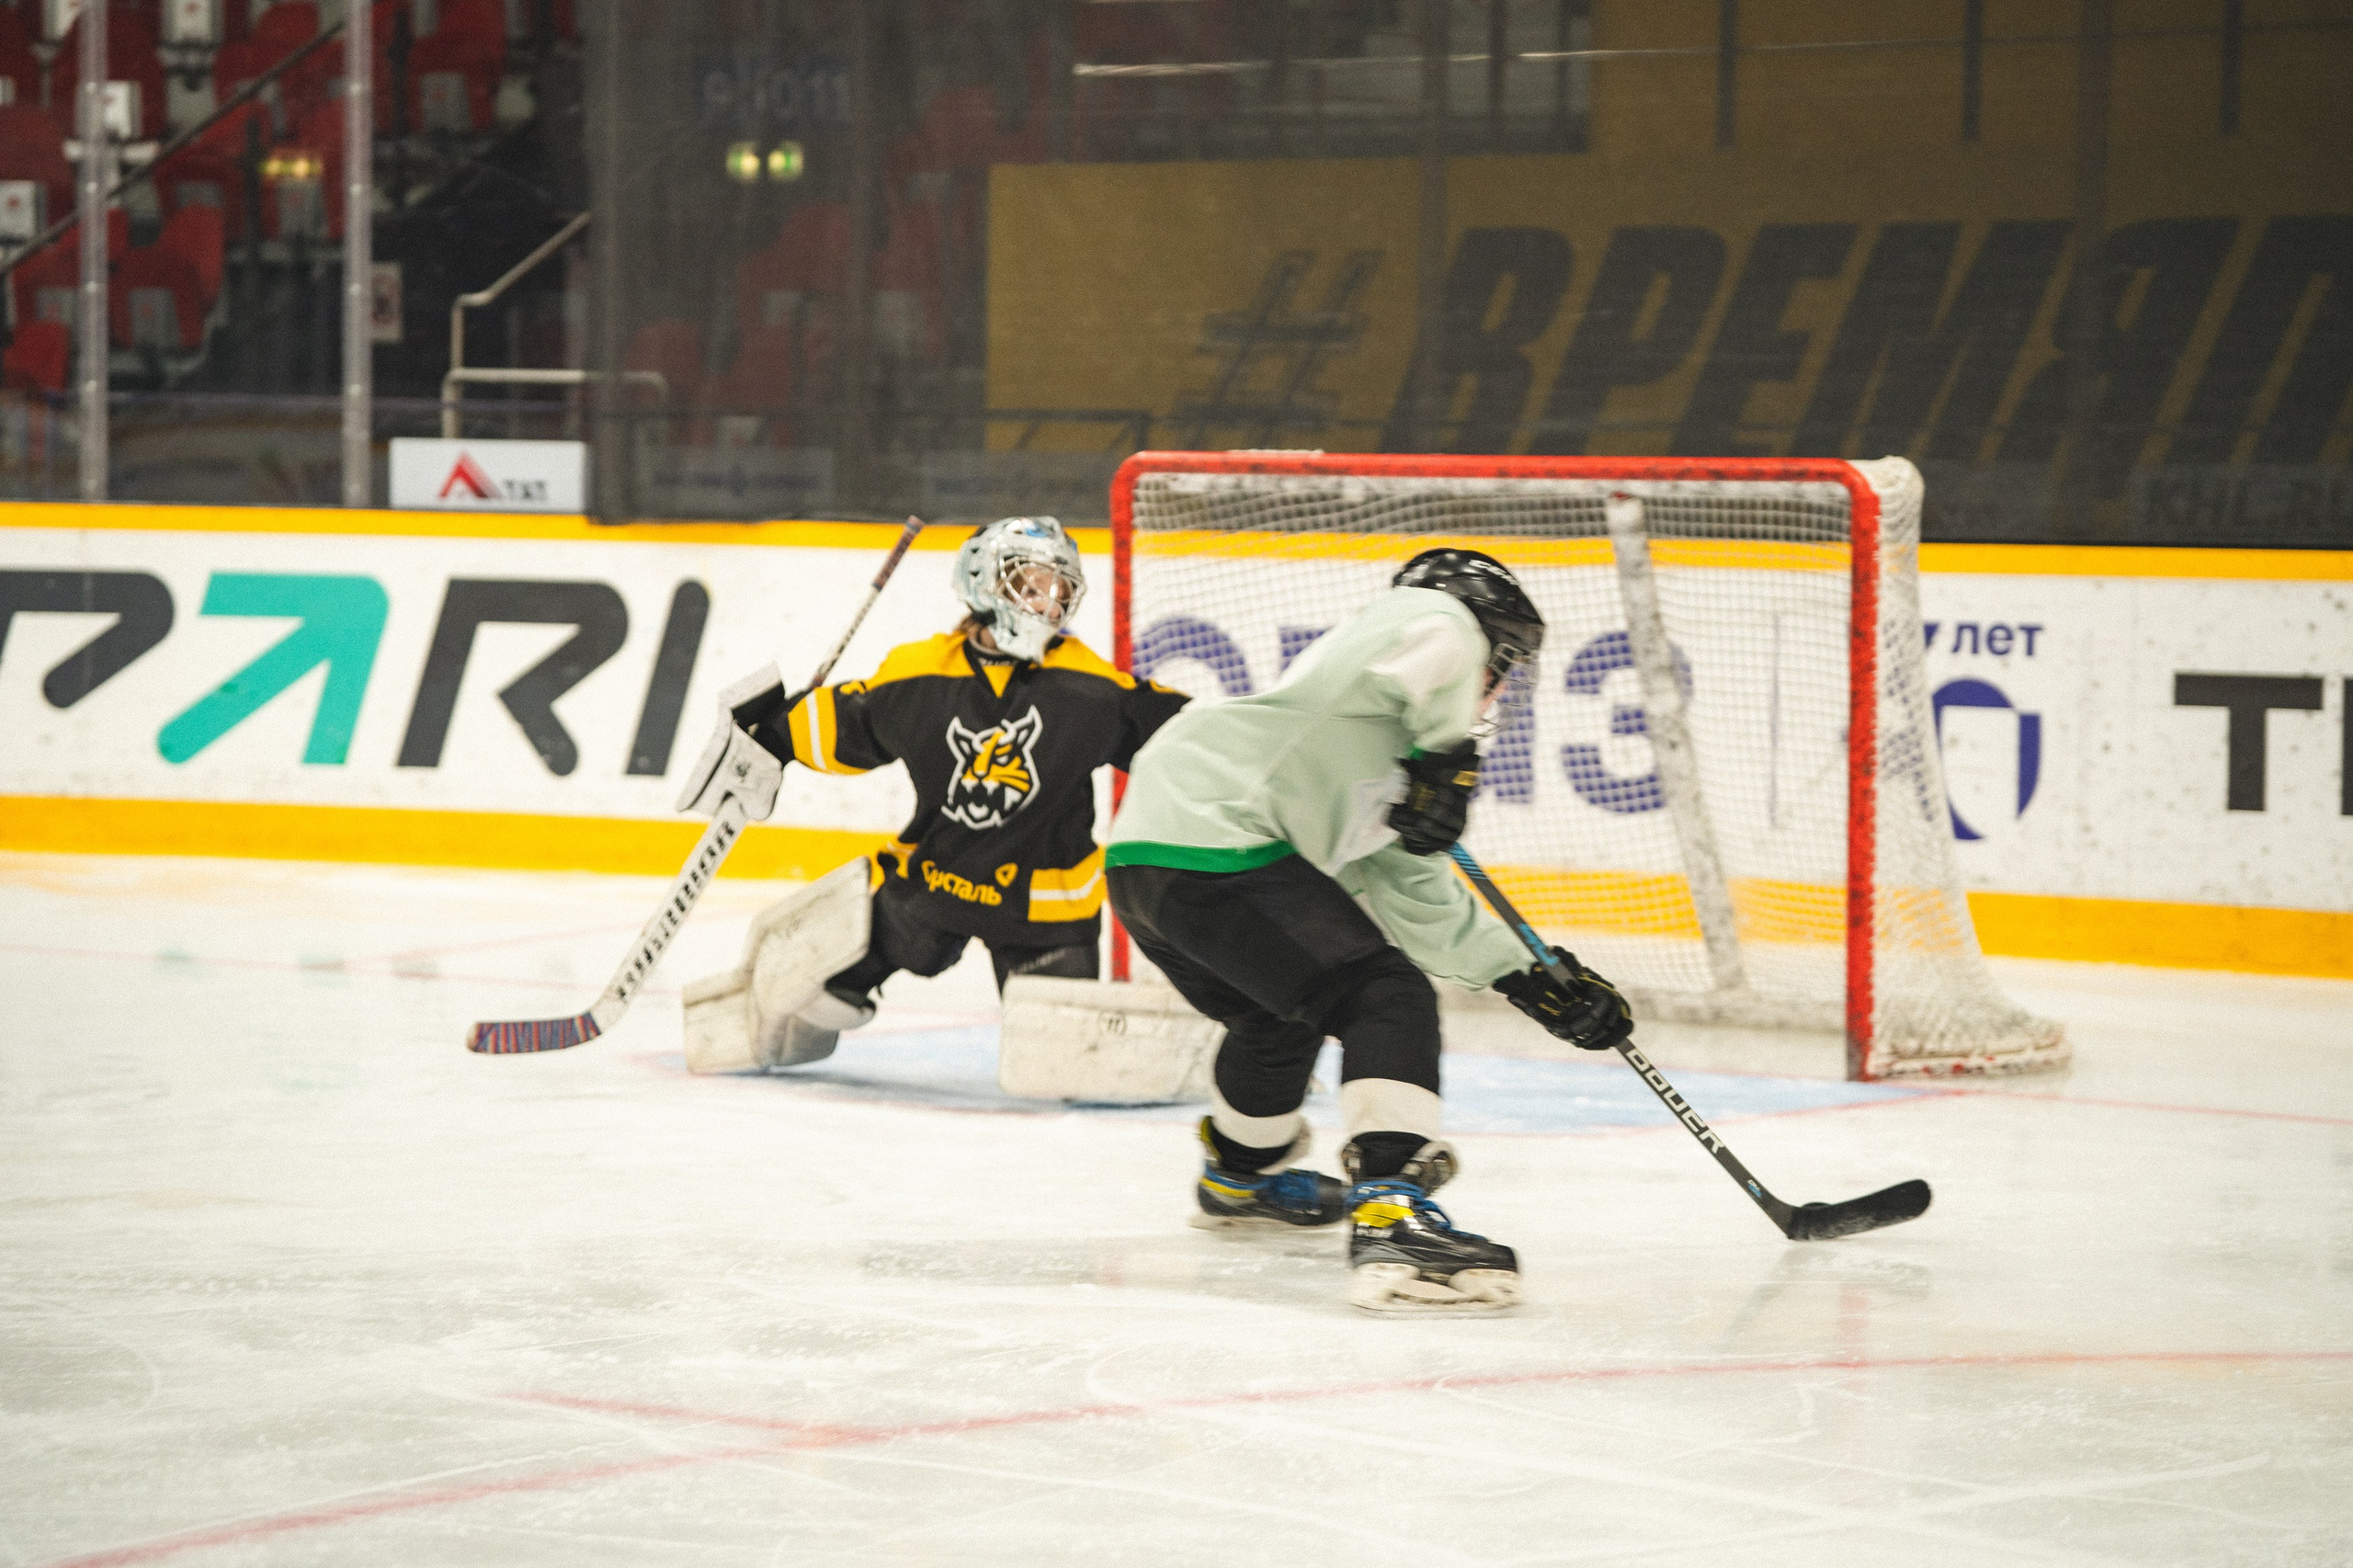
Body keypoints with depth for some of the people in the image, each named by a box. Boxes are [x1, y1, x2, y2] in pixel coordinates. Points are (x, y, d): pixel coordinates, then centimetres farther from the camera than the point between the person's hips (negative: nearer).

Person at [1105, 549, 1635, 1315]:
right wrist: (1449, 757, -10)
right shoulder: (1429, 615, 5)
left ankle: (1241, 1171, 60)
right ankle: (1393, 1220, -29)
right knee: (1388, 998, -14)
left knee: (1280, 1011, 35)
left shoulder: (1395, 755, 31)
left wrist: (1532, 980, 27)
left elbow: (1413, 894, 30)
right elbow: (1434, 645, -21)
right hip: (1212, 847, -11)